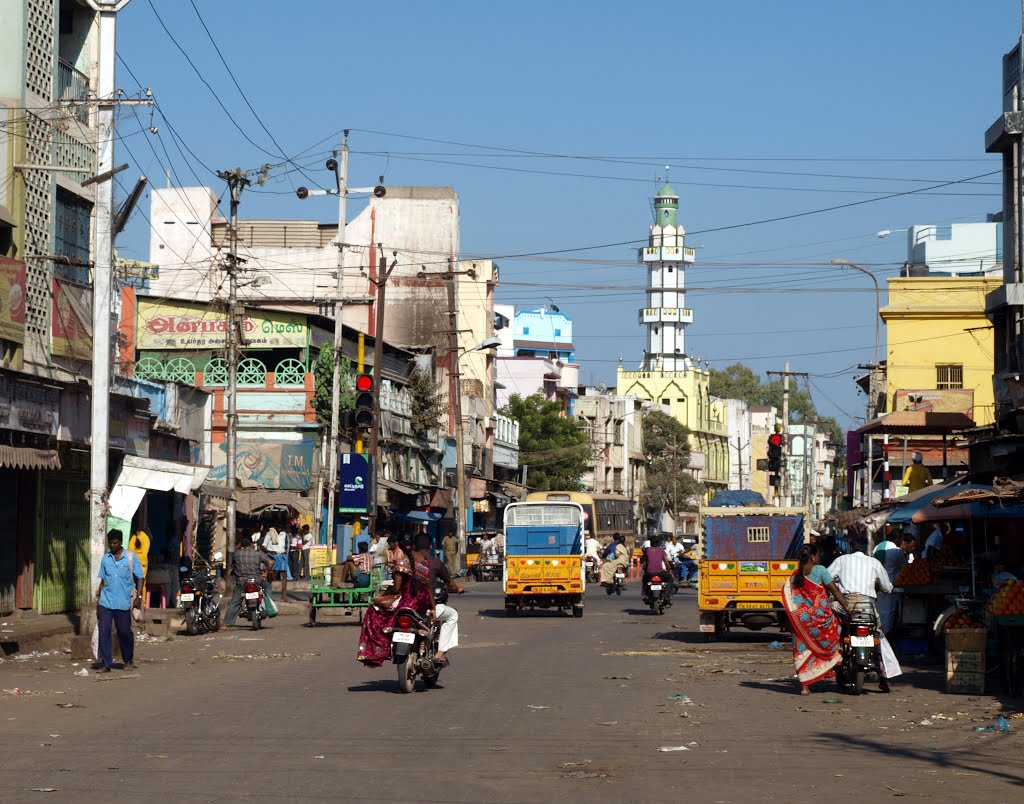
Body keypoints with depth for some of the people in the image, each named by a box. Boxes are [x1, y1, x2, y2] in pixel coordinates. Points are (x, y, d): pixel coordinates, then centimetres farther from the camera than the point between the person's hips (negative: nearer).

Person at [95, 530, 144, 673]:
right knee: (103, 632, -6)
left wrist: (138, 597, -10)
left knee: (124, 632, 6)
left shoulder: (130, 557, -1)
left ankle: (129, 661, 26)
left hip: (123, 602, -3)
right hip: (106, 602, 3)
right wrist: (98, 600, 12)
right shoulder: (105, 559, 9)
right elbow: (103, 580, 14)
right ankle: (105, 664, -3)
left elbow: (139, 578, 0)